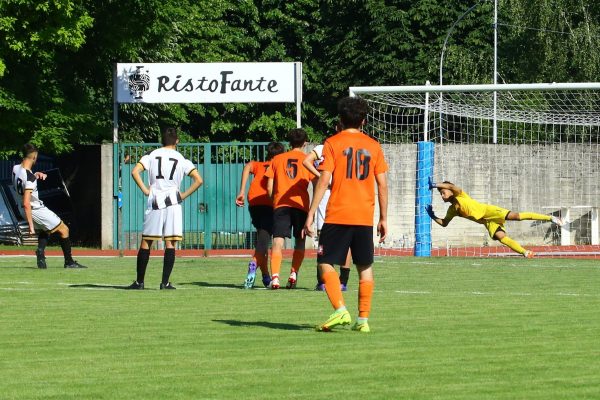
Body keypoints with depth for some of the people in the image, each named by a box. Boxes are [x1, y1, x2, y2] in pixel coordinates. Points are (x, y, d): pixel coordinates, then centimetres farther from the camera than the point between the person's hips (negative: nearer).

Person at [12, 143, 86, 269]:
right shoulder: (29, 178, -30)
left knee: (45, 229, 33)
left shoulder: (15, 168, -6)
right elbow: (26, 203, -33)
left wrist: (35, 174, 6)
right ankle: (69, 262, 13)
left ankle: (40, 252, 8)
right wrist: (31, 225, -31)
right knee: (64, 230, 9)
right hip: (36, 209, -9)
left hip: (23, 210, 9)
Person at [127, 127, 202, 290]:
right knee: (170, 243, 1)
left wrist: (145, 190, 1)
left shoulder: (152, 156, 6)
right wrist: (183, 195, 6)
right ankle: (165, 282, -5)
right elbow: (198, 180, -1)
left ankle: (139, 281, 7)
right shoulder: (181, 160, 5)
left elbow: (135, 172, -6)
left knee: (145, 243, 7)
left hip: (154, 203, 1)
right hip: (173, 202, 0)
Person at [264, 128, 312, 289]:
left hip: (280, 204, 1)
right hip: (300, 204, 0)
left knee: (278, 241, -7)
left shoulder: (277, 159, 13)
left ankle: (275, 276, -24)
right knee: (300, 241, 15)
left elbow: (269, 187, 9)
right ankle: (293, 274, 0)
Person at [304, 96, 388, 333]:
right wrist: (383, 219, 13)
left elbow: (323, 181, -8)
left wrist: (311, 214, -6)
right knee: (365, 268, 11)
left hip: (338, 216, -3)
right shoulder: (373, 146, 8)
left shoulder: (333, 143, -1)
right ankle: (363, 319, 8)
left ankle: (340, 311, -15)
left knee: (325, 263, 2)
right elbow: (382, 184, 7)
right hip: (365, 217, 3)